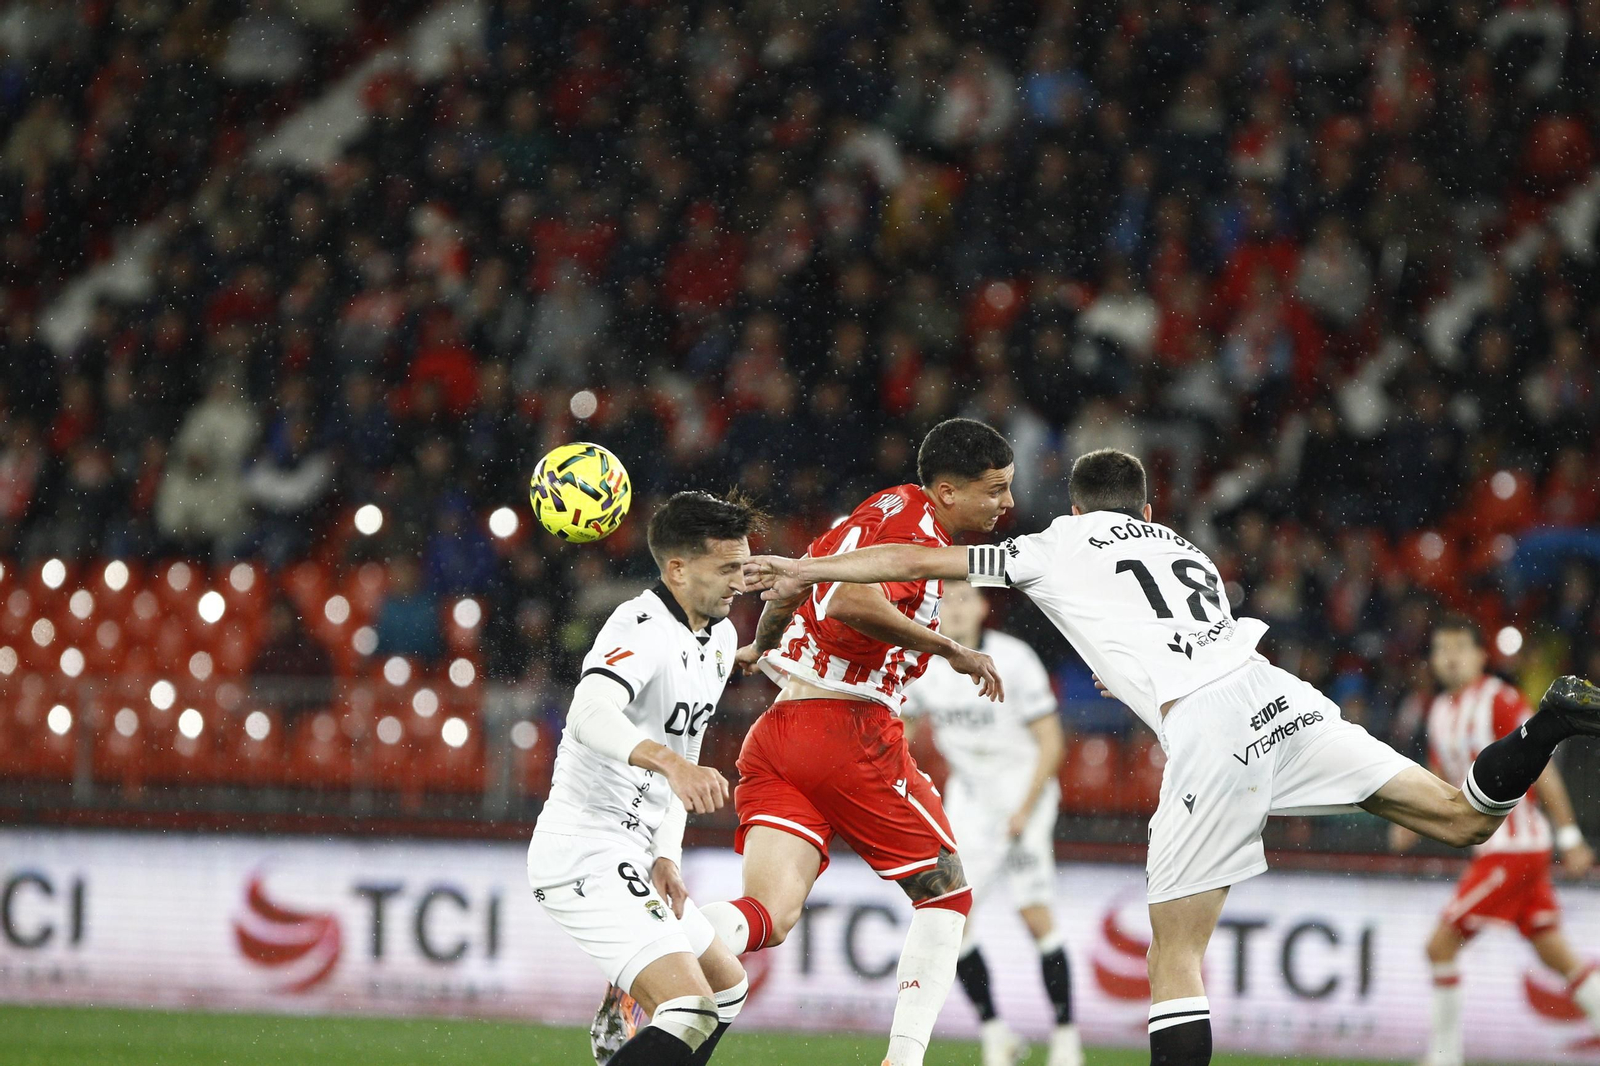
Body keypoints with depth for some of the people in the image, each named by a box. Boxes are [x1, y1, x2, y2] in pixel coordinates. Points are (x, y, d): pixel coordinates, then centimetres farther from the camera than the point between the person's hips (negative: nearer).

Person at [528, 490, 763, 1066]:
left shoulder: (721, 637, 13)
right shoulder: (643, 627, -17)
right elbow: (589, 715, -37)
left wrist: (667, 855, 7)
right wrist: (669, 761, -54)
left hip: (631, 853, 10)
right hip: (585, 852, -10)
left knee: (727, 986, 25)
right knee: (690, 1012, -23)